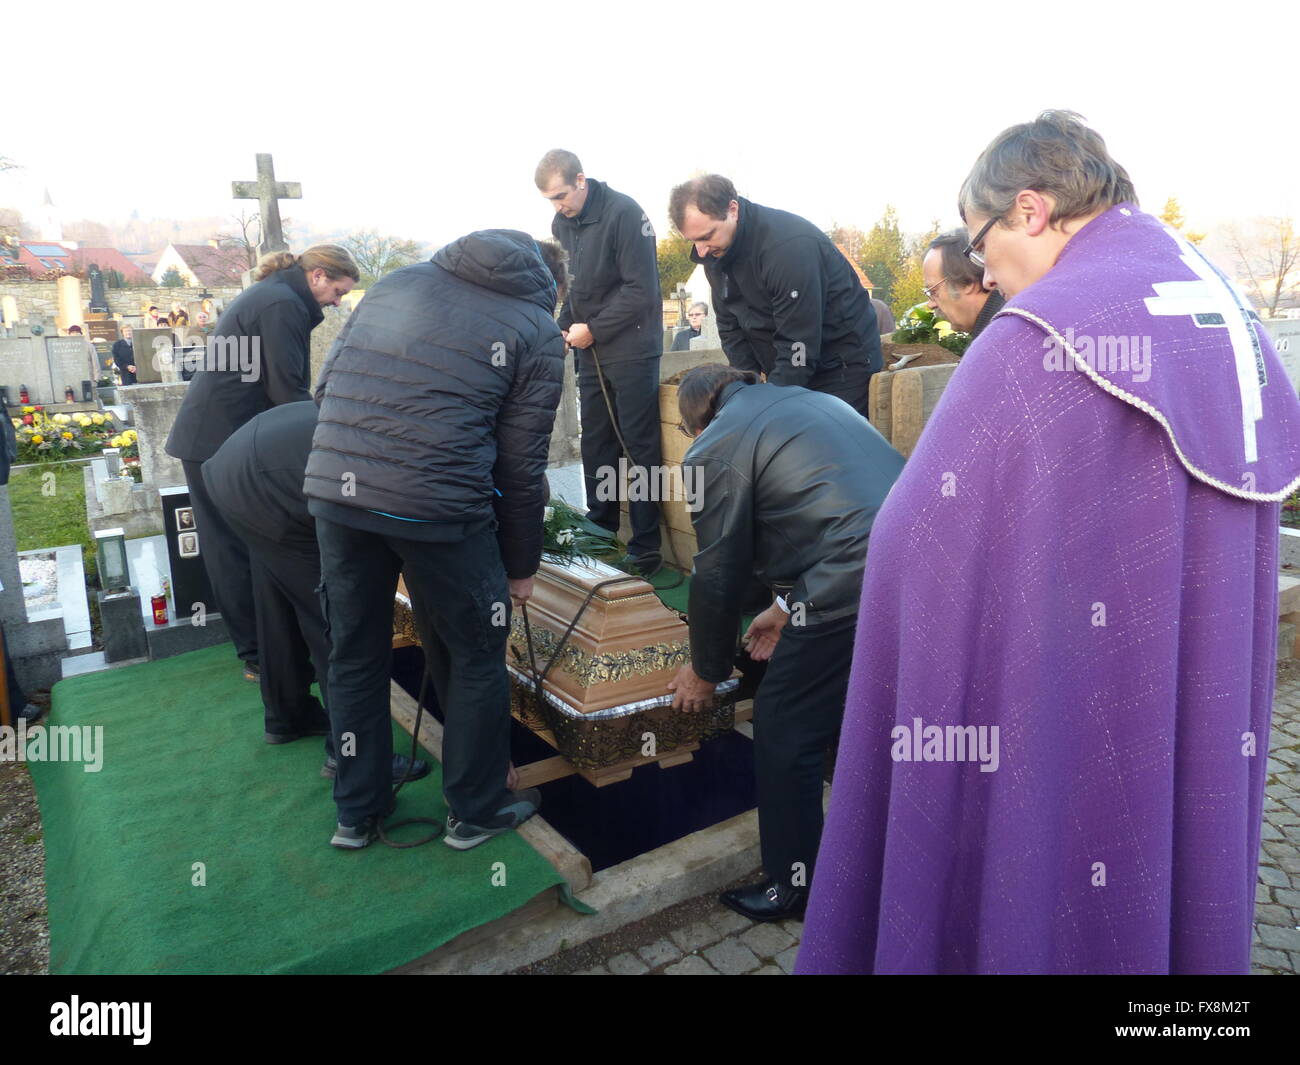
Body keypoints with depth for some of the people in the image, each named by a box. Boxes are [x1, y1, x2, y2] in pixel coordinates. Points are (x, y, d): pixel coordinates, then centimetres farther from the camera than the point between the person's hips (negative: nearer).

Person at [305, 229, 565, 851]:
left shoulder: (398, 281, 20)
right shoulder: (537, 332, 7)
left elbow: (325, 386, 18)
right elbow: (521, 466, 3)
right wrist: (521, 566, 14)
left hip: (332, 490, 5)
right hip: (439, 507, -4)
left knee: (355, 655, 20)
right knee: (475, 657, 16)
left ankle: (356, 812, 36)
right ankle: (477, 810, 31)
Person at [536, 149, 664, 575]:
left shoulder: (624, 213, -13)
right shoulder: (561, 223, 8)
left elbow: (642, 290, -17)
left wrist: (593, 330, -15)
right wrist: (563, 327, -1)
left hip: (631, 348, -7)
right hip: (590, 351, 7)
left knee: (640, 447, -3)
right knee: (595, 444, 9)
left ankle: (646, 547, 4)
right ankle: (600, 531, 21)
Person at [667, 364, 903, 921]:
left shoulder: (714, 451, 1)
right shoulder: (814, 400, 24)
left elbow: (717, 577, 3)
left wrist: (705, 672, 19)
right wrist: (789, 607, 36)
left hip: (853, 591, -9)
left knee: (785, 730, 10)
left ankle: (793, 885, 28)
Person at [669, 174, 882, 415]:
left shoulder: (791, 245, -28)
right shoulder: (715, 251, -3)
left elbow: (799, 345, -28)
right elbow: (731, 328, 4)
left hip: (843, 366, -7)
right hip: (788, 371, 7)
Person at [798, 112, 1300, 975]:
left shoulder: (1045, 332, -20)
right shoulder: (1230, 310, 7)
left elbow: (923, 539, -20)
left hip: (1060, 722, -8)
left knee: (1029, 893, 11)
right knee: (1174, 849, 23)